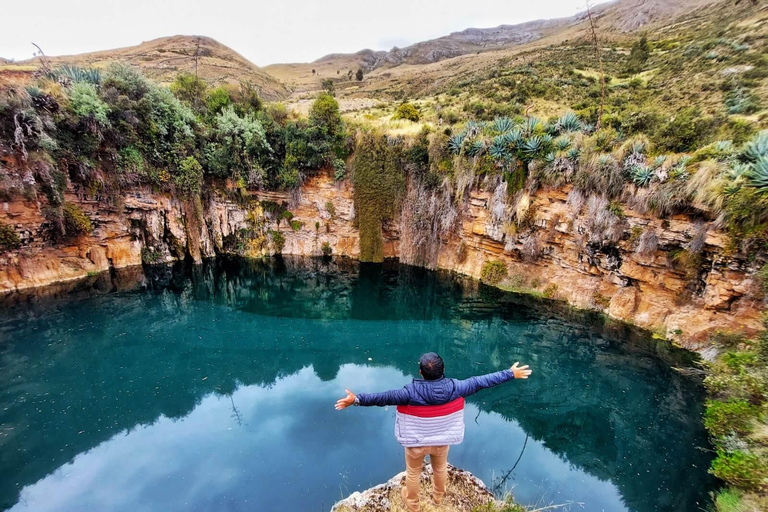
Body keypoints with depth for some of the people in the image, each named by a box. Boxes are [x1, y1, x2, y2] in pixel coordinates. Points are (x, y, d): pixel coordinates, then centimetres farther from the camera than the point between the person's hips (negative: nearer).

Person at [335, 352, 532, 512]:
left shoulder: (411, 392, -34)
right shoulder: (454, 388, -26)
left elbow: (383, 398, -33)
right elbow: (481, 382, -18)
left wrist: (357, 399, -29)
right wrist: (510, 374, -9)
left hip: (416, 441, -3)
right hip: (442, 440, 3)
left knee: (413, 472, 25)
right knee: (441, 468, 32)